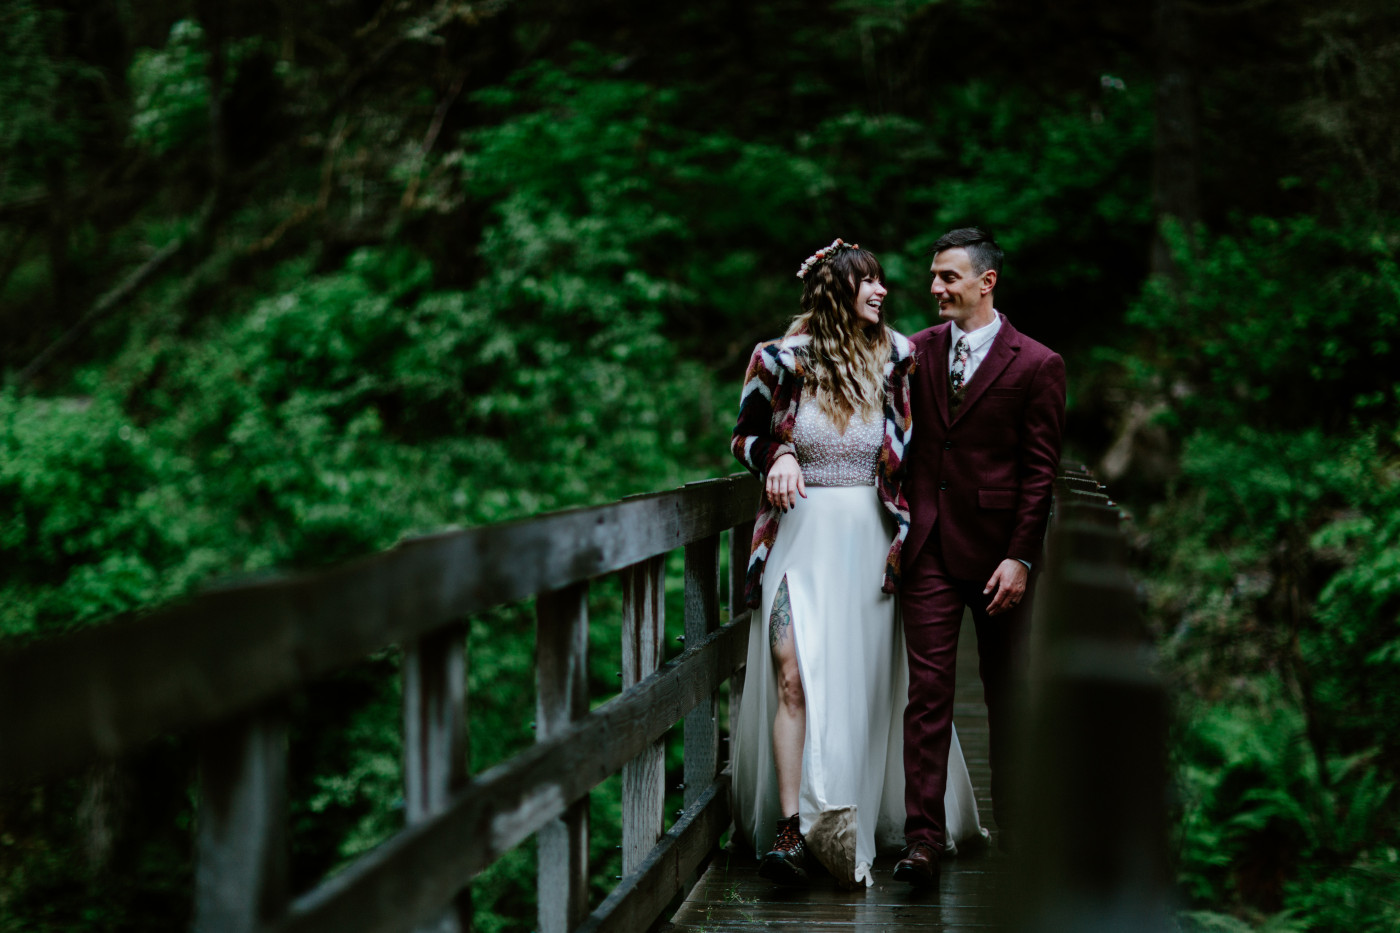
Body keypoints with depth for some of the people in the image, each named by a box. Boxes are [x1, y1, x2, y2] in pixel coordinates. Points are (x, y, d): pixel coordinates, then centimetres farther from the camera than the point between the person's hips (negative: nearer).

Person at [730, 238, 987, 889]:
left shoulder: (891, 359, 5)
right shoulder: (781, 361, -1)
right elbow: (746, 436, 10)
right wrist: (778, 455, -11)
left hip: (867, 542, 2)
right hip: (801, 536, -2)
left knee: (863, 684, 5)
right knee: (793, 680, -13)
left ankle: (865, 823, 16)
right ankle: (791, 829, -14)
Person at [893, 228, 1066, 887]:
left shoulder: (1036, 365, -4)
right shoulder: (916, 352, 8)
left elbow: (1040, 469, -6)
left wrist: (1021, 558, -10)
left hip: (997, 550, -2)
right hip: (928, 547, 2)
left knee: (1008, 696, 9)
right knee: (928, 691, -3)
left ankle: (1013, 828, 22)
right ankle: (923, 838, -4)